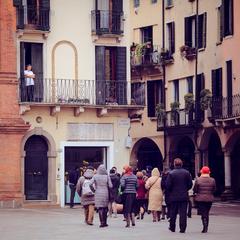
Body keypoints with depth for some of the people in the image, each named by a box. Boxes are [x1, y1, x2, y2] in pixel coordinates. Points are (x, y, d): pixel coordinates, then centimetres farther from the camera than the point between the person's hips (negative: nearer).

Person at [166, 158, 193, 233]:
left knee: (173, 212, 12)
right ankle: (182, 228, -2)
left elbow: (168, 185, -9)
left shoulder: (171, 173, -8)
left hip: (174, 196, -1)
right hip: (184, 196, 1)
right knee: (183, 213, 2)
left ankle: (172, 227, 20)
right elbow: (190, 184, 0)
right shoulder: (187, 173, -2)